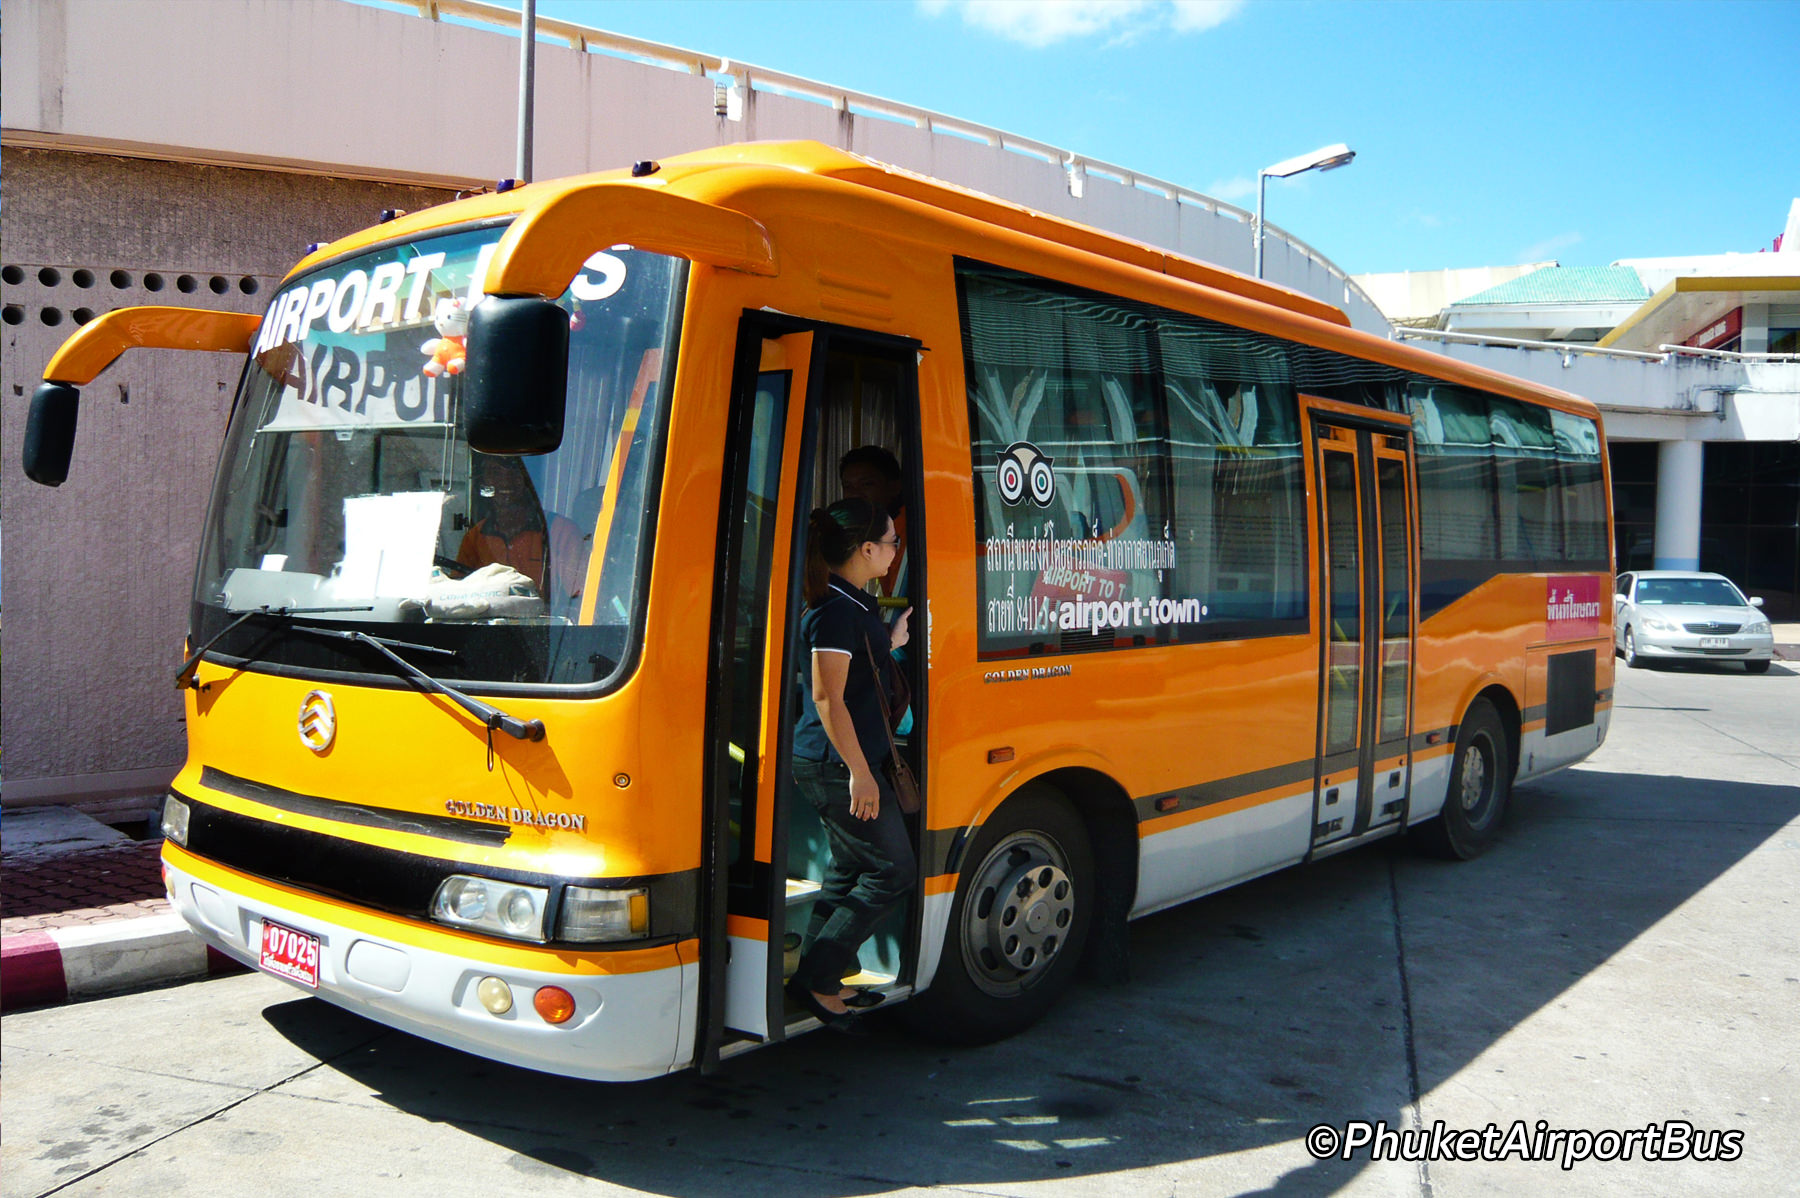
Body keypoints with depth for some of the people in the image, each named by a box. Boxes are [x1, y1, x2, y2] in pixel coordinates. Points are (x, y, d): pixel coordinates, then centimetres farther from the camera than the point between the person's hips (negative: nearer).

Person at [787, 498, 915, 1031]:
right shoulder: (835, 609, -18)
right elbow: (827, 698, -21)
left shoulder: (854, 603, 12)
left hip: (840, 763, 10)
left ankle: (819, 982, 25)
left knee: (849, 872, 16)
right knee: (893, 869, -3)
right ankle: (816, 978, 3)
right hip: (836, 764, -10)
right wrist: (859, 772, -21)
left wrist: (891, 643, 16)